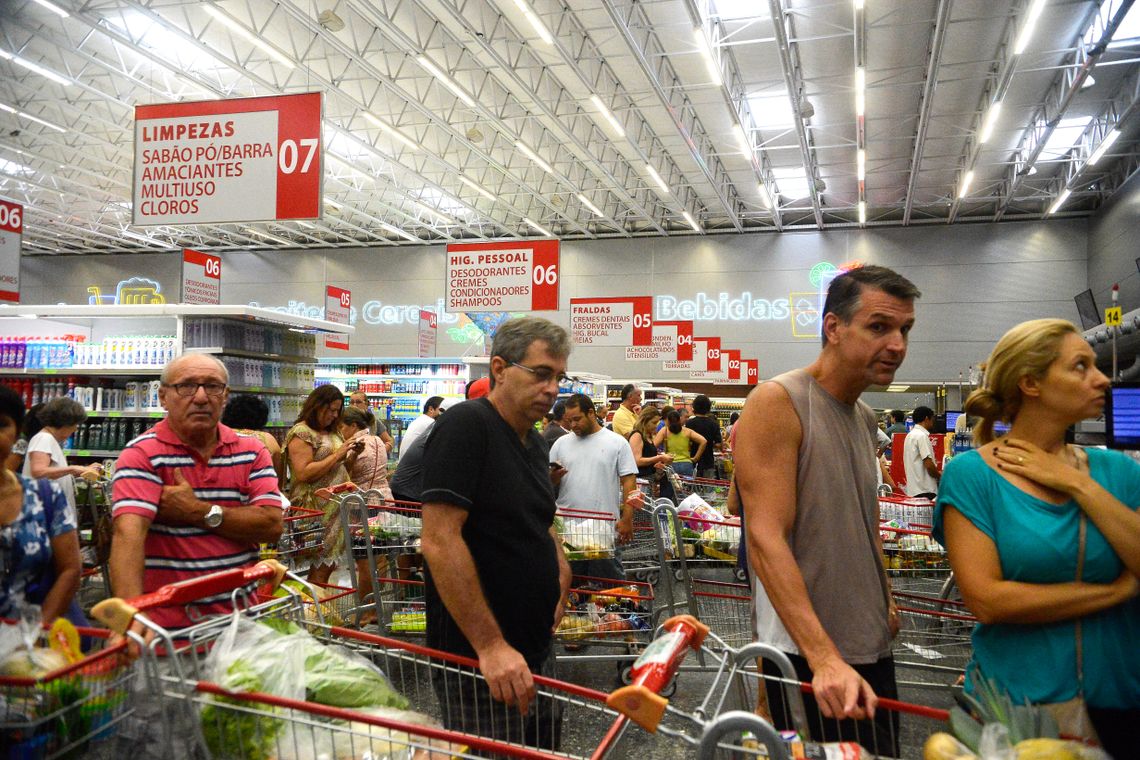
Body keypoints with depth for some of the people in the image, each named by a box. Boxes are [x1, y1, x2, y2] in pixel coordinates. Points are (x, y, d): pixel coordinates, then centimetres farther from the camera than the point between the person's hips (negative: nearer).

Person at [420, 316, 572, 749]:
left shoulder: (534, 442, 10)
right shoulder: (466, 426, -16)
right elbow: (440, 541, -24)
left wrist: (560, 568, 7)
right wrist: (490, 645, -26)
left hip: (534, 649, 9)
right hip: (478, 659, -9)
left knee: (545, 749, 19)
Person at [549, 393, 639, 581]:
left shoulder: (617, 442, 2)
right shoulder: (561, 444, 10)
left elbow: (629, 481, 0)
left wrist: (627, 519, -8)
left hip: (605, 531, -3)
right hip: (567, 530, 3)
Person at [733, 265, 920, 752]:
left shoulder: (865, 419, 11)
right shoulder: (777, 402, -15)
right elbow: (766, 540, -24)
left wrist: (884, 603, 14)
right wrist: (824, 657, -30)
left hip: (873, 652, 8)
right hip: (806, 659, -8)